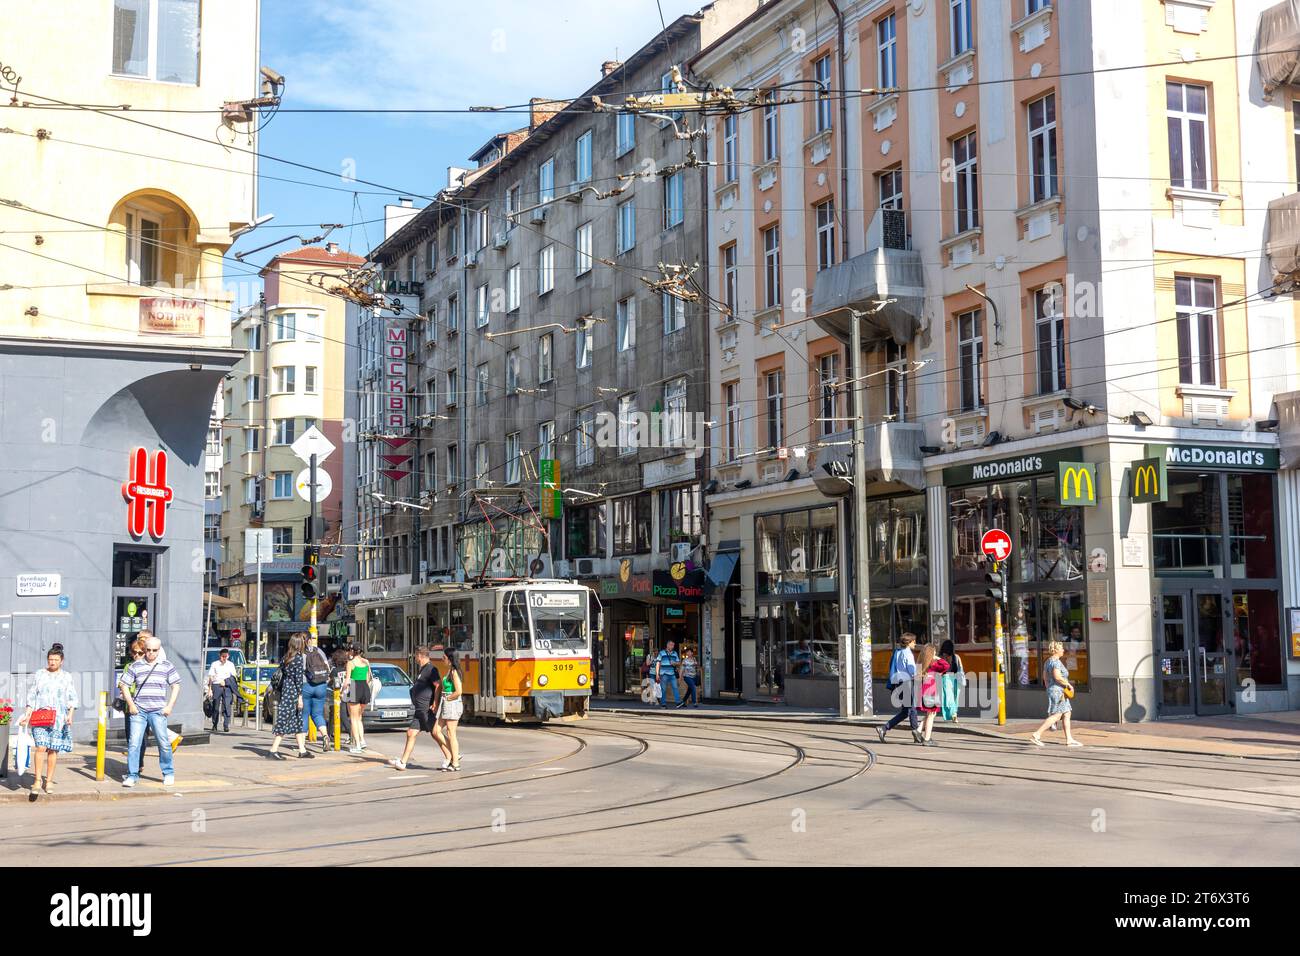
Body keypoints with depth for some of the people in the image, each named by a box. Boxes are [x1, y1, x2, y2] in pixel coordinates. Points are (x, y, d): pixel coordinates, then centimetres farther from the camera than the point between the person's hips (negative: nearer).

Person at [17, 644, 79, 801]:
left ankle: (49, 781, 10)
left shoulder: (67, 677, 9)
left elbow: (72, 699, 6)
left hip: (58, 719, 0)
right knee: (40, 748, -12)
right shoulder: (40, 674, 12)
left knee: (53, 749, 0)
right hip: (39, 717, 0)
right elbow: (32, 696, 13)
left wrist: (70, 714, -8)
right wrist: (27, 714, 3)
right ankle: (37, 780, -8)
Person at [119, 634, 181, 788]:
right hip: (138, 710, 1)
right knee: (134, 743, -5)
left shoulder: (167, 666, 6)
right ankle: (132, 775, 4)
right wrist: (130, 704, -1)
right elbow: (124, 685, 10)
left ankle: (168, 773, 13)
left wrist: (170, 706, -1)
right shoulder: (136, 666, 6)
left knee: (163, 743, -2)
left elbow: (176, 686, 9)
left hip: (158, 711, 0)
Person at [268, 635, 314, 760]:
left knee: (298, 721, 13)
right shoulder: (299, 658, -12)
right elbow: (298, 678, -14)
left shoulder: (285, 657, 11)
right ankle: (273, 750, -7)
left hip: (285, 689, 8)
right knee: (284, 721, -6)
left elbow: (282, 674, 13)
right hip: (293, 692, -8)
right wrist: (300, 696, -13)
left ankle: (302, 750, 17)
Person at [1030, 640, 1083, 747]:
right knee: (1056, 715, -11)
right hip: (1058, 691, -11)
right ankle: (1036, 735, -12)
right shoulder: (1056, 661, -16)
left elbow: (1045, 675, 20)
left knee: (1066, 714, 10)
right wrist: (1069, 685, -16)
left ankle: (1069, 740, 10)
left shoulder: (1049, 660, 14)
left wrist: (1048, 688, 23)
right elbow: (1057, 677, -26)